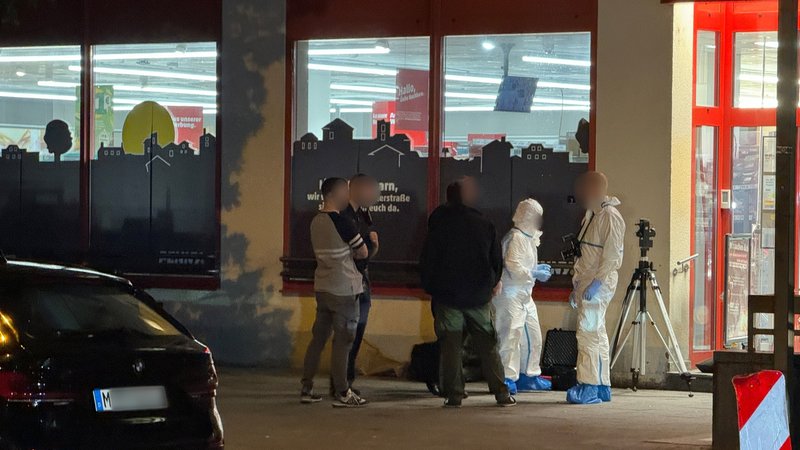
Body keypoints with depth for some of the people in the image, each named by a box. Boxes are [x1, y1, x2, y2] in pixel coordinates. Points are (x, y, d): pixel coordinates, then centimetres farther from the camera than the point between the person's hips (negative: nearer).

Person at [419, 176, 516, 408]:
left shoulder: (438, 226, -5)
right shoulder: (484, 225, 0)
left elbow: (426, 261, -2)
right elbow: (497, 259, 7)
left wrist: (430, 288, 11)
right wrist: (493, 282, 24)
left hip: (447, 296, -2)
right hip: (479, 297, 2)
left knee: (450, 346, 2)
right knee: (488, 345, 8)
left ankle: (454, 395, -1)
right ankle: (501, 393, 7)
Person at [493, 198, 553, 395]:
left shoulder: (529, 238, 17)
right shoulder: (515, 238, -15)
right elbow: (513, 267, -22)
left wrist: (537, 269, 9)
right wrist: (534, 274, -16)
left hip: (524, 294, 10)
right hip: (510, 294, -10)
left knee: (533, 335, 13)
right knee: (511, 335, -10)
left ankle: (529, 375, 21)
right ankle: (506, 377, -7)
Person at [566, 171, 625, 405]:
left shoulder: (610, 217, -12)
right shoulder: (591, 216, 18)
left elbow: (612, 255, -18)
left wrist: (596, 282, -22)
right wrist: (577, 286, 20)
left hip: (599, 284, -10)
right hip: (586, 283, 10)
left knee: (588, 332, -13)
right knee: (596, 333, 11)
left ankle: (590, 387, -12)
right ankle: (601, 386, 15)